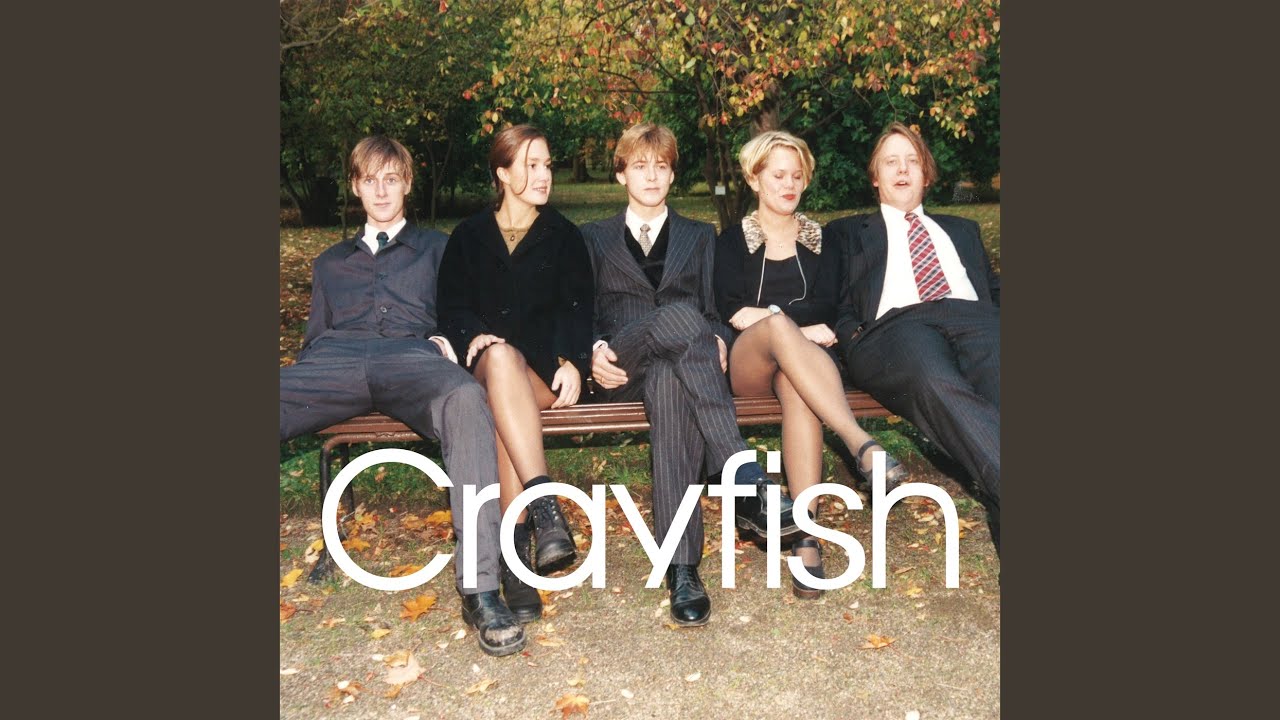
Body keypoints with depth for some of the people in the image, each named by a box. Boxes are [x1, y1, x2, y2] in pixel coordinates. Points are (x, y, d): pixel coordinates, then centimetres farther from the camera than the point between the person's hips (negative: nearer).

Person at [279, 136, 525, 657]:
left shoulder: (435, 247, 30)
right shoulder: (330, 262, 37)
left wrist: (448, 338, -2)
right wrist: (299, 376, 8)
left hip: (412, 358, -2)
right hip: (333, 363, 3)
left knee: (465, 398, -40)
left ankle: (480, 589, -45)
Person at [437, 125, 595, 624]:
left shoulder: (563, 235, 16)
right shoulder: (468, 236, 18)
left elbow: (577, 308, 5)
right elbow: (452, 307, 9)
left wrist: (573, 361, -13)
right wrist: (476, 336, -14)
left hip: (544, 361, 0)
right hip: (485, 358, 0)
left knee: (504, 398, -37)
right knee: (502, 358, -39)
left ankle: (514, 548, -41)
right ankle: (545, 505, -49)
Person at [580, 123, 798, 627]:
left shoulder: (699, 236, 26)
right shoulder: (594, 238, 24)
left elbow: (714, 311, 17)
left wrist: (717, 341, -8)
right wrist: (595, 351, -8)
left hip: (678, 361, 2)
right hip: (622, 371, -1)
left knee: (670, 381, -41)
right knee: (681, 315, -38)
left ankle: (681, 567, -47)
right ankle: (747, 485, -47)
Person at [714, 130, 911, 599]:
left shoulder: (822, 241, 20)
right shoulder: (732, 240, 17)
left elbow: (824, 310, 3)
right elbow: (730, 312, 1)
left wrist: (763, 313, -10)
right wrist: (793, 322, -11)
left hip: (804, 361, 1)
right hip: (746, 363, -1)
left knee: (797, 384, -39)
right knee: (778, 325, -38)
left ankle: (806, 534, -50)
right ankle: (861, 443, -54)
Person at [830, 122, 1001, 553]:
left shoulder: (962, 230, 38)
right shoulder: (848, 233, 31)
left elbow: (995, 291, 31)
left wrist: (995, 317, 8)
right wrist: (856, 338, 1)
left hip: (974, 318, 3)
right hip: (894, 325, -2)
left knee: (997, 387, -36)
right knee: (936, 383, -41)